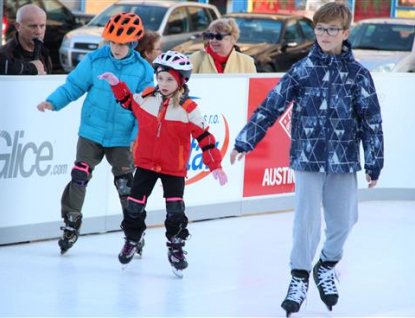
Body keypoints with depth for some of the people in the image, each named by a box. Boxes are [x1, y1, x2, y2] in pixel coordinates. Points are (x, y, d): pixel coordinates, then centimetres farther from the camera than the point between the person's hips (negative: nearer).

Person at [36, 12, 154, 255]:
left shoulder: (143, 70, -6)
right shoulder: (95, 61, -6)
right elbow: (74, 85, -1)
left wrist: (139, 136, -12)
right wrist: (53, 102, -16)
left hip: (123, 138, -1)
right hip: (92, 132, 1)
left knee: (126, 184, 3)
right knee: (80, 177, -4)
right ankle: (71, 224, 13)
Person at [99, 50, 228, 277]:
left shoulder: (188, 109, -14)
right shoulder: (146, 98, -4)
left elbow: (204, 137, -11)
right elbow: (129, 102, 19)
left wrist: (215, 165, -14)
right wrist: (116, 84, 7)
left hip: (174, 169, -3)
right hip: (146, 163, 3)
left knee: (175, 211, -7)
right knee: (134, 205, 5)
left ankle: (176, 248, 13)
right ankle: (133, 240, 30)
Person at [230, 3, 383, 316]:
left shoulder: (358, 74, -1)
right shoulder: (302, 70, -2)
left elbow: (372, 120, 2)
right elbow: (270, 107, -1)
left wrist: (374, 163, 1)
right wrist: (245, 142, -4)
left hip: (344, 160, 1)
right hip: (308, 158, -1)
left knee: (343, 220, 6)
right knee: (307, 220, -5)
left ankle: (327, 266, 32)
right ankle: (299, 278, 10)